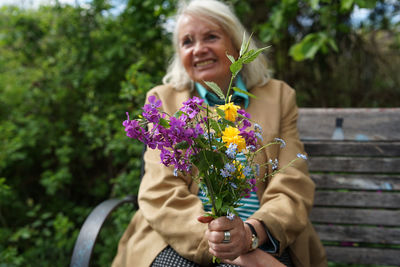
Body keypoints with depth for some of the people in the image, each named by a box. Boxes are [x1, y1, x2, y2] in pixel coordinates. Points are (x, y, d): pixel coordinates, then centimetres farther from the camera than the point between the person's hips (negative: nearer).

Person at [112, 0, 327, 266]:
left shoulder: (278, 96, 12)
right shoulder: (163, 99, 11)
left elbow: (292, 190, 1)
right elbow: (160, 193, -2)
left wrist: (249, 234, -20)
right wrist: (213, 237, -21)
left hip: (261, 242, 0)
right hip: (181, 240, 1)